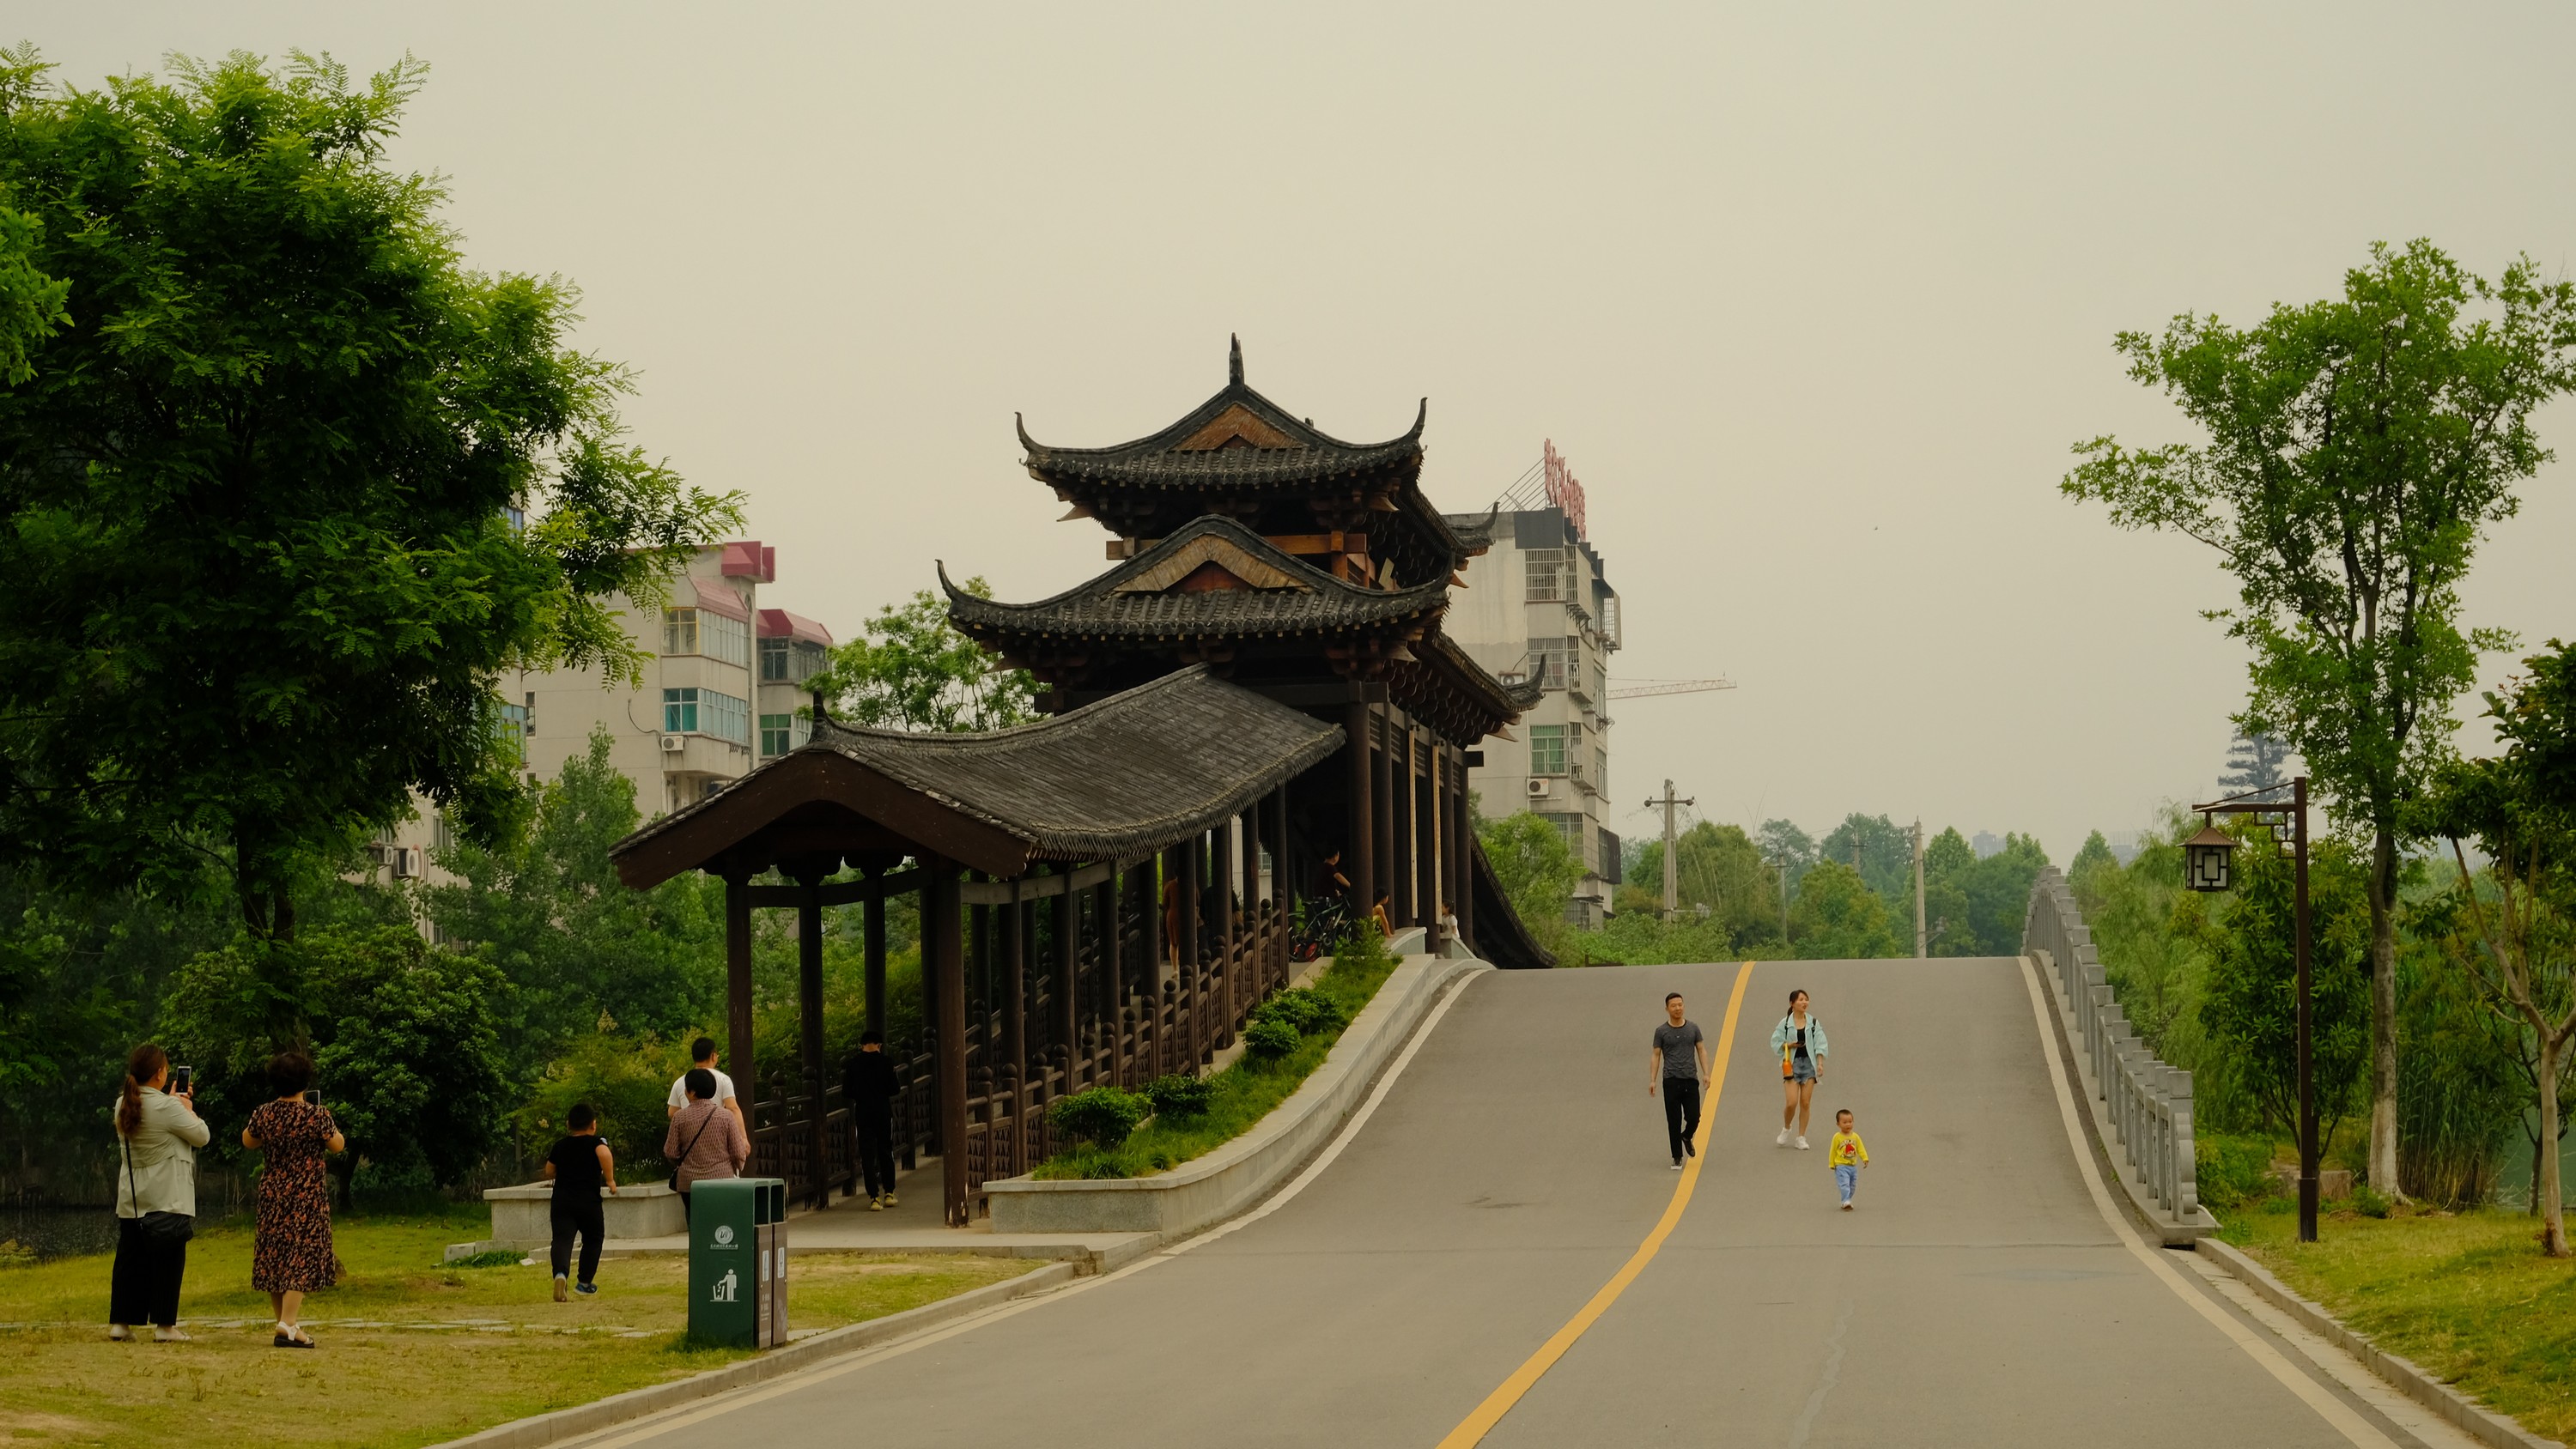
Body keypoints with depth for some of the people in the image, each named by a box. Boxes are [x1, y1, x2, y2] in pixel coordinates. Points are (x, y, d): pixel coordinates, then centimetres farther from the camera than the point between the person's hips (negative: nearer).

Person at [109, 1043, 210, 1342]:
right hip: (167, 1200, -7)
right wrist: (188, 1109, 7)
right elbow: (202, 1136, -8)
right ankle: (164, 1325, -1)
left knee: (130, 1259, 11)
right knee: (167, 1261, -1)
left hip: (130, 1200, 7)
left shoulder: (123, 1105, 4)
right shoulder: (167, 1108, -18)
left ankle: (120, 1323, 11)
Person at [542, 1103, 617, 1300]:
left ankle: (560, 1273, -37)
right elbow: (605, 1154, -23)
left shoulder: (560, 1146, 12)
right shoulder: (596, 1143, -1)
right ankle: (585, 1282, 22)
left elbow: (549, 1172, 21)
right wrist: (610, 1179, -14)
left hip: (561, 1201, 2)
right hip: (589, 1201, -2)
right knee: (593, 1239, 19)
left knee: (562, 1239, -8)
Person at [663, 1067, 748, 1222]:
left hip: (689, 1181, 0)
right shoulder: (726, 1116, -4)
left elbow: (670, 1153, 1)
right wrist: (736, 1171, 18)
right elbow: (739, 1153, -2)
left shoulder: (680, 1118, -5)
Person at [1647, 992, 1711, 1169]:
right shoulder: (1661, 1031, 2)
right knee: (1674, 1121, -1)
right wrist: (1653, 1080, -4)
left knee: (1693, 1117, -3)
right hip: (1671, 1080, -1)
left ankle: (1686, 1138, 31)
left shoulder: (1693, 1028, 7)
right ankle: (1677, 1157, 8)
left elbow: (1701, 1050, 8)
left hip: (1691, 1080, 1)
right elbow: (1656, 1056, 3)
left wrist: (1705, 1073, -3)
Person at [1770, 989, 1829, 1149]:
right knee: (1792, 1103, -11)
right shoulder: (1785, 1023, -1)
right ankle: (1786, 1129, 18)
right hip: (1791, 1064, -2)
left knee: (1805, 1103, 1)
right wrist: (1789, 1045, -13)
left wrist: (1820, 1063, -7)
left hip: (1809, 1063, 2)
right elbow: (1775, 1042, 3)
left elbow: (1820, 1044, 2)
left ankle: (1801, 1138, 10)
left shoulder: (1813, 1022, 4)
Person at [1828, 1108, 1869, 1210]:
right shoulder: (1837, 1137, -7)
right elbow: (1833, 1151, -1)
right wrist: (1832, 1164, 1)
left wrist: (1865, 1159, -12)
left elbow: (1860, 1149, 3)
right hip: (1841, 1166, -5)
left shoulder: (1855, 1136, 4)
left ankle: (1847, 1201, 22)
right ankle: (1846, 1202, -24)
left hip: (1853, 1166, 5)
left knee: (1852, 1185, 11)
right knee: (1844, 1184, -18)